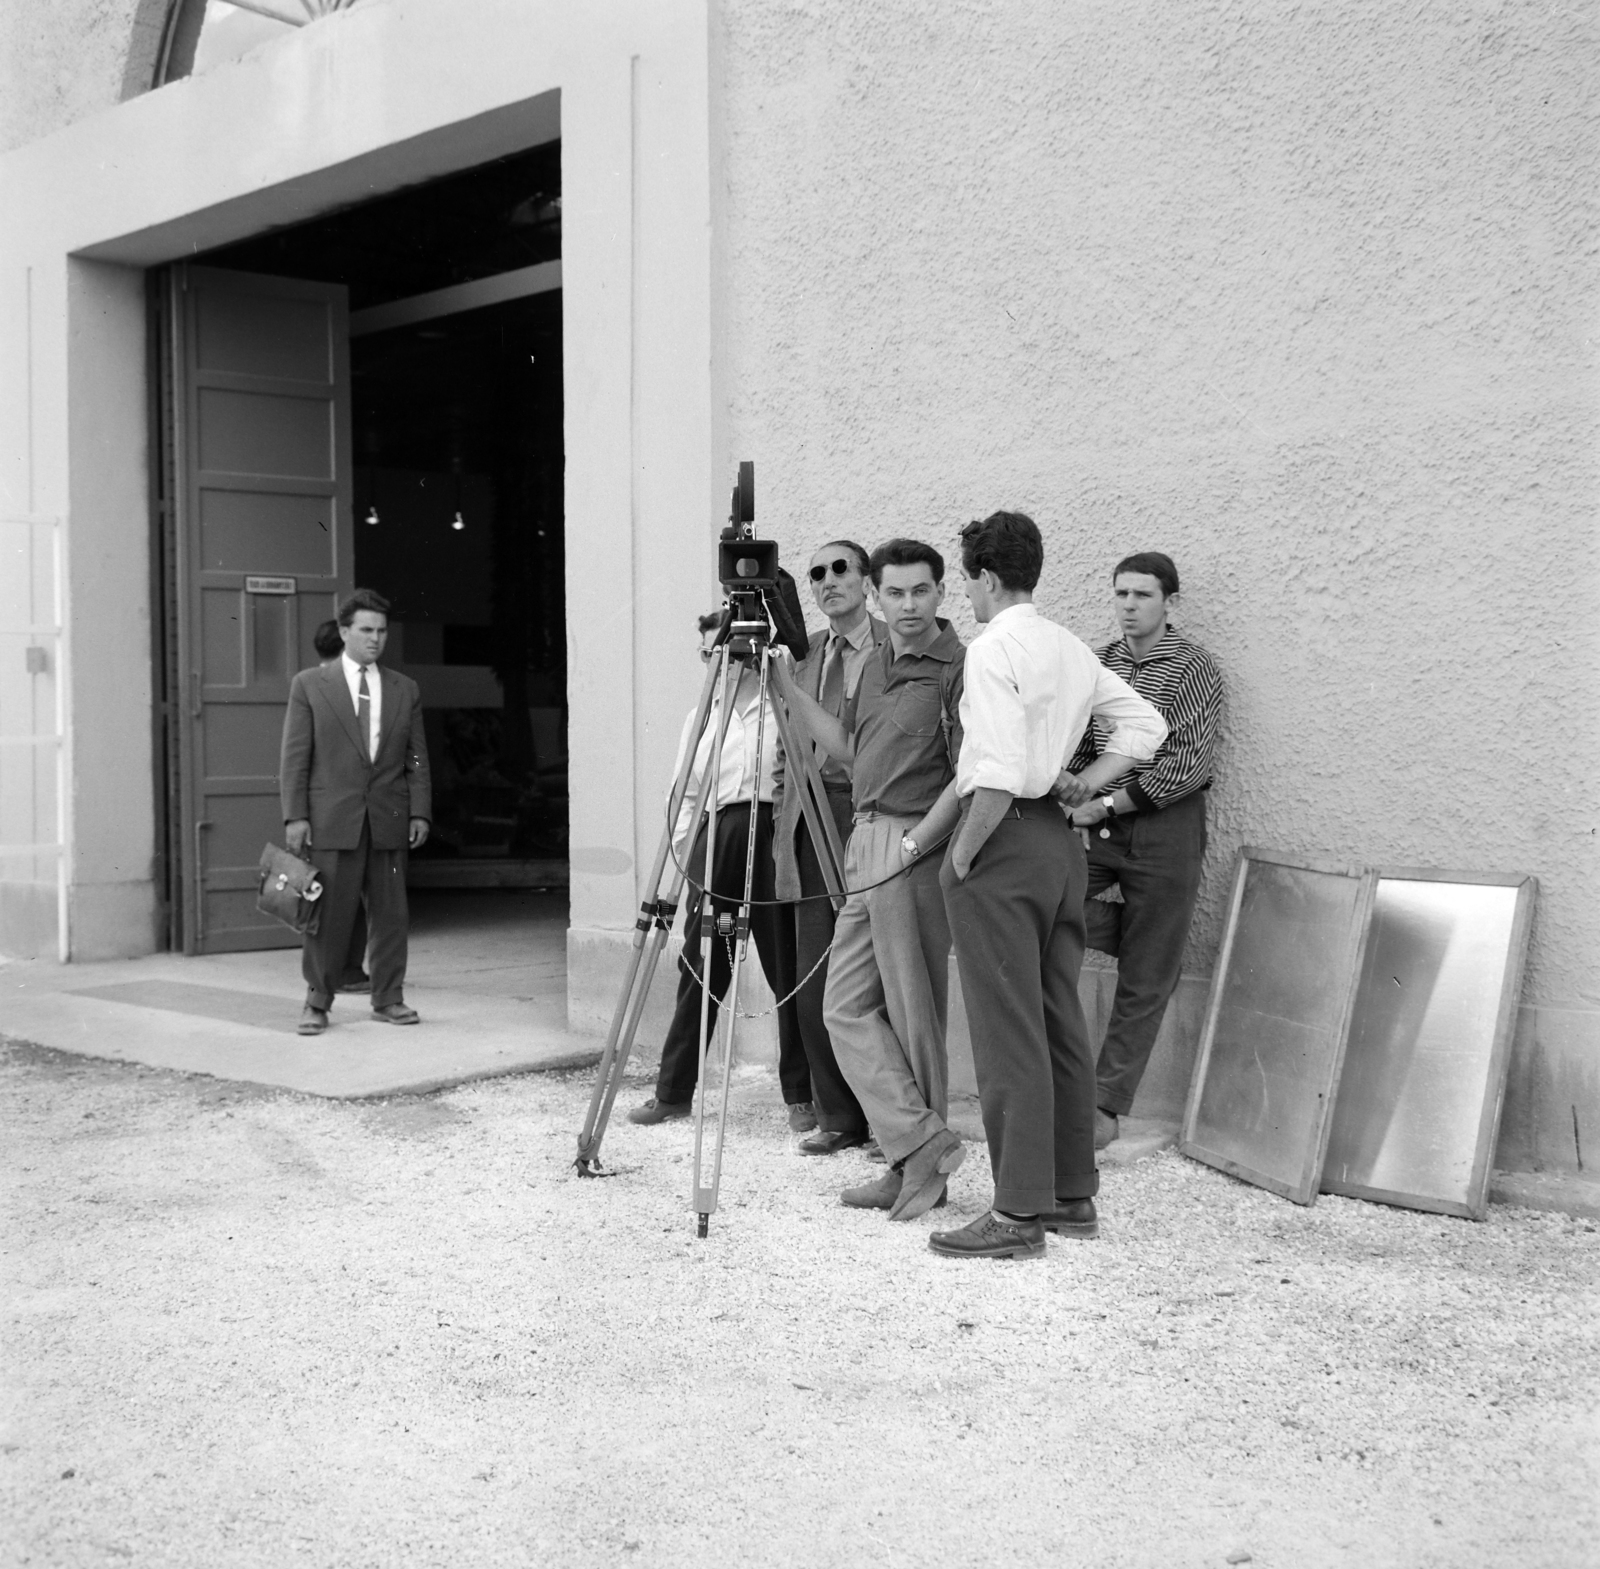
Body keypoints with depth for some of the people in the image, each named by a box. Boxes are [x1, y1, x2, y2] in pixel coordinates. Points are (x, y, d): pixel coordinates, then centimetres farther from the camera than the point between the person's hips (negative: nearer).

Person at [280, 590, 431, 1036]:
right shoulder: (309, 685, 3)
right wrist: (295, 815, -6)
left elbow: (416, 759, 11)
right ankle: (317, 1001, 11)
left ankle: (388, 999, 17)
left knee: (391, 912, 6)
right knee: (329, 914, -1)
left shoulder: (405, 690, 12)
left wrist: (420, 812, 2)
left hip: (389, 821, 3)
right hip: (332, 819, -3)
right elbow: (295, 757, 1)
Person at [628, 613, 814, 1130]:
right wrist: (686, 852, 9)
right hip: (714, 836, 4)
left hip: (772, 837, -3)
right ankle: (673, 1091, 11)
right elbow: (685, 796, 18)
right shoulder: (698, 718, 19)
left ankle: (801, 1096, 6)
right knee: (698, 967, 3)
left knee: (788, 969, -2)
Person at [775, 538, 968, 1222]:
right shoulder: (875, 664, 16)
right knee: (846, 1006, 6)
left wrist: (912, 844, -17)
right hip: (864, 843, 9)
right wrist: (785, 685, 20)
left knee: (910, 1010, -2)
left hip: (915, 848, -9)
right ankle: (917, 1149, 8)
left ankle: (919, 1160, 8)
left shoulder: (957, 668, -11)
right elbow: (848, 747, 25)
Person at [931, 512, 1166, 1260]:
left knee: (1007, 1034, -5)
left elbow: (1000, 774, -20)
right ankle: (1073, 1194, 19)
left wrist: (962, 856, -12)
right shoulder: (1070, 648, 13)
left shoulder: (993, 648, -12)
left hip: (1005, 838, -8)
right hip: (1061, 837, 8)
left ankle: (1018, 1212, -3)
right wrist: (1089, 780, 13)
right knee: (1060, 1023, 13)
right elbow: (1144, 723, 18)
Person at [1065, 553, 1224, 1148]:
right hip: (1098, 829, 5)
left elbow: (1186, 769, -14)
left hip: (1164, 830, -5)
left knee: (1145, 981, 1)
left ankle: (1107, 1106, 8)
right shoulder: (1100, 664, 10)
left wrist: (1108, 805, -16)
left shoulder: (1193, 670, -6)